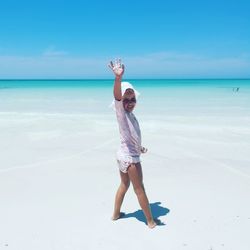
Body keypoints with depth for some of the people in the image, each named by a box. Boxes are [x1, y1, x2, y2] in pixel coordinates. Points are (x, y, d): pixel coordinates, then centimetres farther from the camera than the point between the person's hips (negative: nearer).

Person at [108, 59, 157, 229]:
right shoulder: (121, 112, -17)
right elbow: (117, 96, -39)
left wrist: (139, 147, 33)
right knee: (140, 189, 3)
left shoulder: (130, 114, 8)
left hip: (125, 155, 9)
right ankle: (150, 221, 17)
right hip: (130, 157, -9)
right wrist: (118, 78, -56)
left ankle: (116, 214, 37)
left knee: (124, 185, 22)